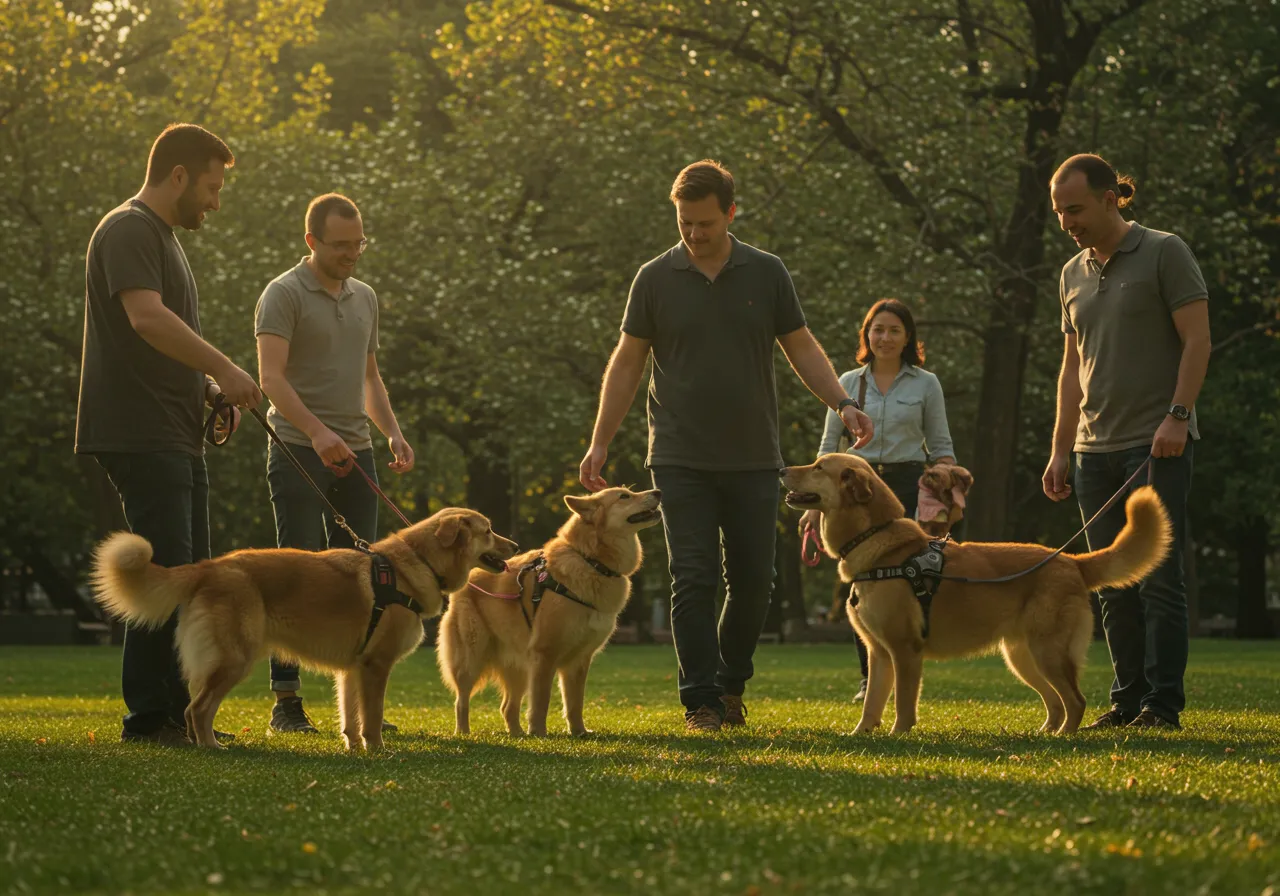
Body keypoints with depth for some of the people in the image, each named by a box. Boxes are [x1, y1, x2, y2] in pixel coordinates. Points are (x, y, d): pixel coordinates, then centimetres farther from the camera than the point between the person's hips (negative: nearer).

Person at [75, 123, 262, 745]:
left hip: (177, 437, 11)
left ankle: (180, 714, 16)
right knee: (167, 571, -12)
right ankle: (148, 717, -9)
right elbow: (147, 318, -25)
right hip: (140, 433, -11)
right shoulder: (127, 231, -10)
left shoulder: (164, 238, 22)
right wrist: (224, 371, -25)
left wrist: (208, 387, 11)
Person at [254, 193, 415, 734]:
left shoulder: (364, 298, 16)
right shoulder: (284, 294, -6)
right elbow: (271, 375, -17)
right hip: (298, 451, -6)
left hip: (355, 452, 6)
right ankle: (286, 703, -3)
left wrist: (393, 432, 9)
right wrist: (317, 431, -31)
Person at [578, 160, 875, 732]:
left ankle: (731, 684, 24)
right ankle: (701, 702, -2)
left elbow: (802, 348, 8)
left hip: (753, 459, 1)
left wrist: (842, 404, -8)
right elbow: (627, 363, 5)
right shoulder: (655, 279, 2)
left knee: (753, 579, 4)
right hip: (681, 461, -1)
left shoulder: (766, 274, 4)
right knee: (693, 580, -6)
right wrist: (599, 443, -1)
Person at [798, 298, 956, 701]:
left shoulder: (926, 384, 5)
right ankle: (869, 678, 8)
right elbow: (828, 445, 9)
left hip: (908, 487, -2)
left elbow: (941, 448, 7)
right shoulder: (849, 383, 9)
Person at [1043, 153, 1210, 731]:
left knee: (1158, 576, -9)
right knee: (1114, 585, 6)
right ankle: (1128, 700, 10)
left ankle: (1164, 704, -7)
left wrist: (1177, 416, -17)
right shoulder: (1073, 275, 16)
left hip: (1157, 444, -6)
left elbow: (1197, 339, -7)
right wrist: (1060, 450, 15)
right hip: (1096, 447, 6)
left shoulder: (1164, 253, -2)